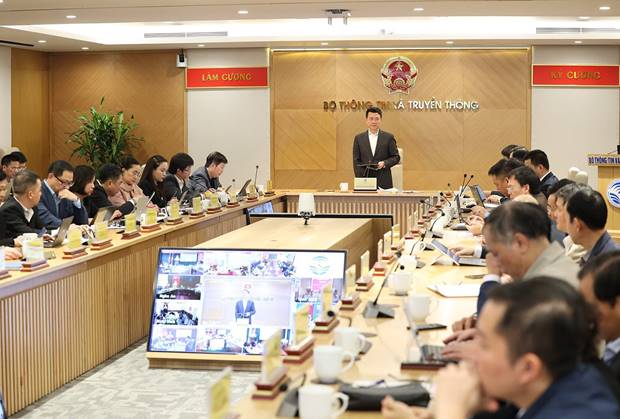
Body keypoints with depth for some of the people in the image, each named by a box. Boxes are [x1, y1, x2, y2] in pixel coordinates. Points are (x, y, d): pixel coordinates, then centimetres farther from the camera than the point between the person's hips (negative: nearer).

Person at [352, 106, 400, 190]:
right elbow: (356, 161, 7)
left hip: (383, 182, 0)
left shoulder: (388, 137, 6)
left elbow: (396, 157, 7)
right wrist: (360, 180, -5)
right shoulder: (359, 138, 9)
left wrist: (384, 163, -12)